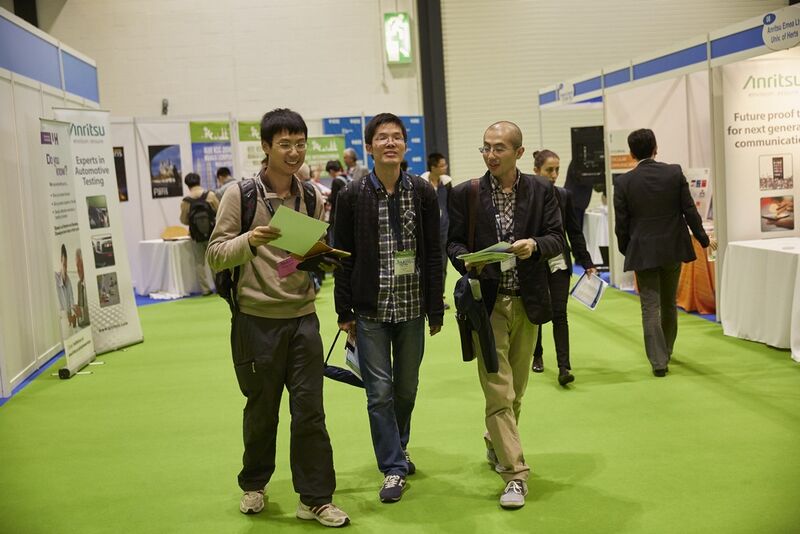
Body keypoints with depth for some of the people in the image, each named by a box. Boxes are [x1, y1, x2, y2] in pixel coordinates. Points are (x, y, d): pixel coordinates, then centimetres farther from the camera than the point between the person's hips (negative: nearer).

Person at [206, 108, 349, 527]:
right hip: (256, 320, -3)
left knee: (309, 409, 2)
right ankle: (254, 485, 34)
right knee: (261, 409, 11)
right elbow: (215, 256, -7)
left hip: (302, 318, 3)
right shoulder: (240, 194, -5)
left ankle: (315, 498, 14)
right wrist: (249, 240, -25)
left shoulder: (312, 198, 7)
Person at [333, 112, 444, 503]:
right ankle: (393, 468, 11)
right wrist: (345, 311, -2)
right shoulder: (353, 195, -2)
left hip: (412, 308, 2)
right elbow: (343, 257, 0)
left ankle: (398, 448, 36)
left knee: (406, 389, 14)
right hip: (371, 310, -2)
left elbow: (433, 254, 3)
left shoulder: (422, 192, 2)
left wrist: (436, 309, 1)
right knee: (380, 391, -1)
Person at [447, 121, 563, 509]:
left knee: (516, 389, 16)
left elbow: (557, 238, 2)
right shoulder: (466, 193, -1)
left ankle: (496, 446, 40)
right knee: (498, 391, -6)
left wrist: (535, 245, -20)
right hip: (487, 302, -3)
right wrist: (466, 260, -18)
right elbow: (452, 241, 4)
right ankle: (515, 474, -1)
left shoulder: (541, 191, 3)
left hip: (527, 302, 3)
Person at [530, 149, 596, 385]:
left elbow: (575, 232, 5)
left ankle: (564, 367, -9)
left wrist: (587, 264, 2)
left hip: (559, 264, 1)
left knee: (559, 314, -6)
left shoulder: (564, 196, 2)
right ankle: (537, 356, 33)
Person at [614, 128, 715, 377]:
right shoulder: (675, 173, -5)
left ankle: (659, 361, -2)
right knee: (669, 304, 19)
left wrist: (626, 251, 11)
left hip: (643, 252, -2)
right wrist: (704, 239, 10)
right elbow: (689, 210, -2)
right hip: (673, 249, 3)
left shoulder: (624, 182, -9)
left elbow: (621, 224, -5)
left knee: (650, 308, 2)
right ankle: (665, 351, 35)